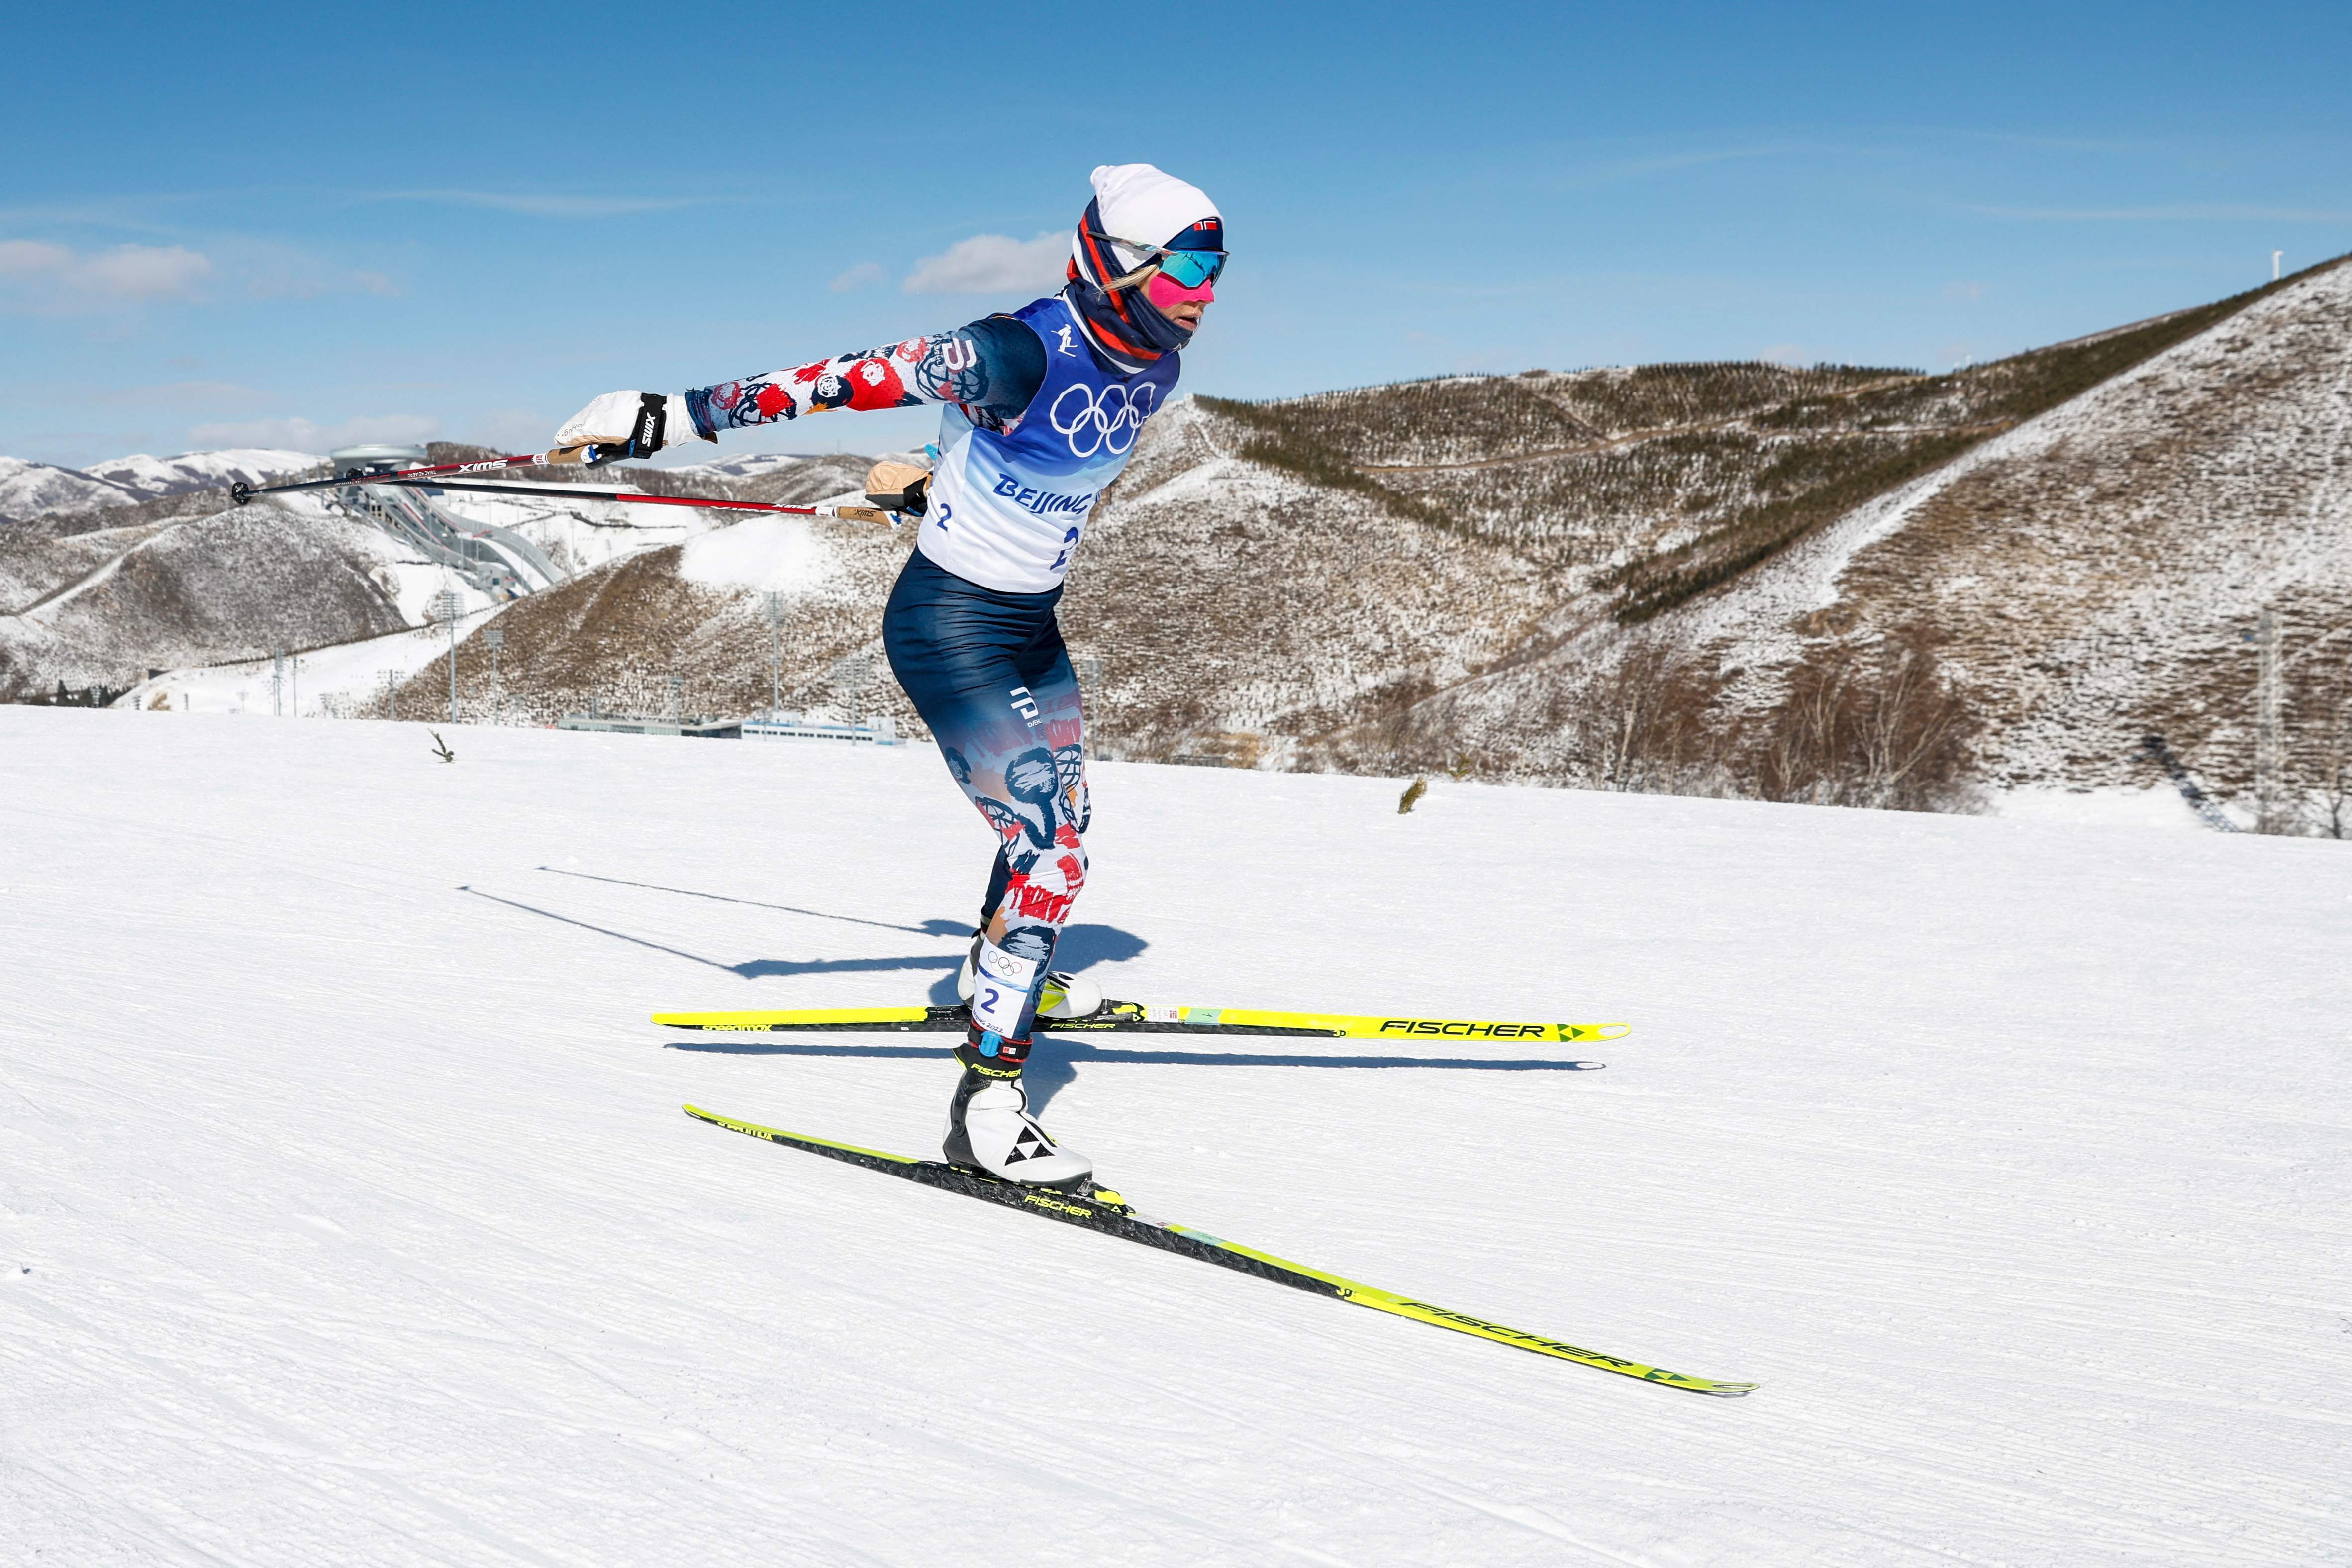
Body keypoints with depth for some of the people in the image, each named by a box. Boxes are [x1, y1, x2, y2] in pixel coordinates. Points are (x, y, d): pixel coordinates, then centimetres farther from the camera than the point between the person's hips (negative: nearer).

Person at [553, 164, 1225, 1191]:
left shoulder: (1151, 365, -3)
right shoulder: (1020, 353, -28)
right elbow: (848, 379, -26)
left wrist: (934, 490, 26)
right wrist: (676, 418, -24)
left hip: (1032, 623, 9)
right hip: (951, 627, -9)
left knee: (1060, 817, 26)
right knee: (1051, 855, -13)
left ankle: (998, 974, 53)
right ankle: (986, 1098, -5)